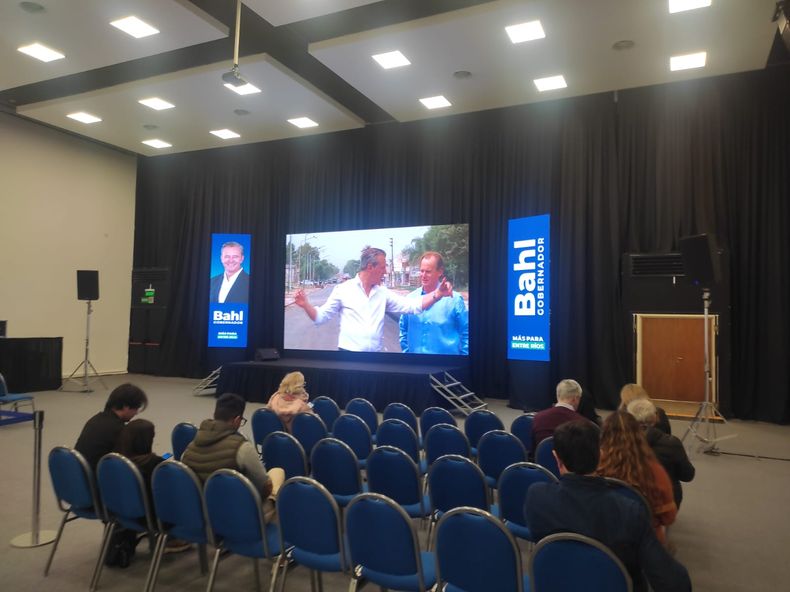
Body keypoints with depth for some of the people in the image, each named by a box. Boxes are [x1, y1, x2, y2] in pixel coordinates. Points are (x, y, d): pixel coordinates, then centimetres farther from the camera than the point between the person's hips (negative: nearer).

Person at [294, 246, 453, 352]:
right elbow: (320, 317, 0)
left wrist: (437, 294, -13)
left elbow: (413, 306, 1)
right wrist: (306, 305, -20)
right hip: (348, 354, -4)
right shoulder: (343, 290, -3)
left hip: (375, 355, 4)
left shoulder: (383, 293, 7)